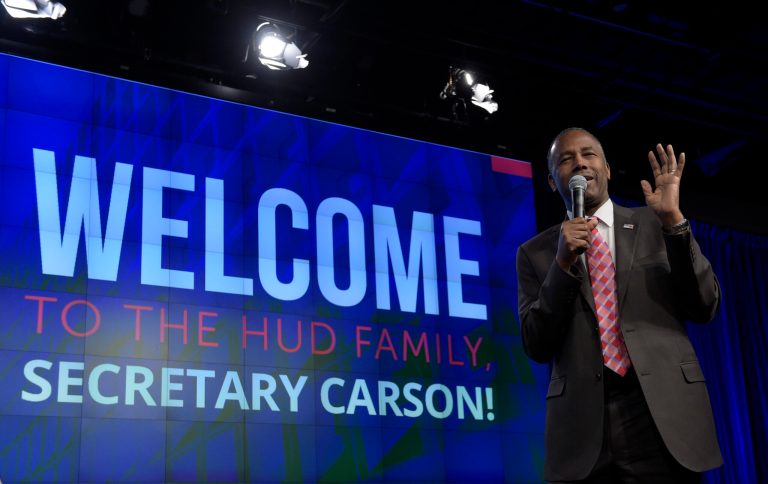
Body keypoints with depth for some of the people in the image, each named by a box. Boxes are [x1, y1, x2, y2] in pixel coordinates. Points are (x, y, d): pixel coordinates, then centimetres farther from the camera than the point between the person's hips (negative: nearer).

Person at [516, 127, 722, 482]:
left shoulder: (654, 225, 8)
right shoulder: (535, 252, 8)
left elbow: (704, 308, 1)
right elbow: (537, 348, 2)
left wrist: (674, 220, -9)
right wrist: (563, 264, -10)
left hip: (665, 414, 0)